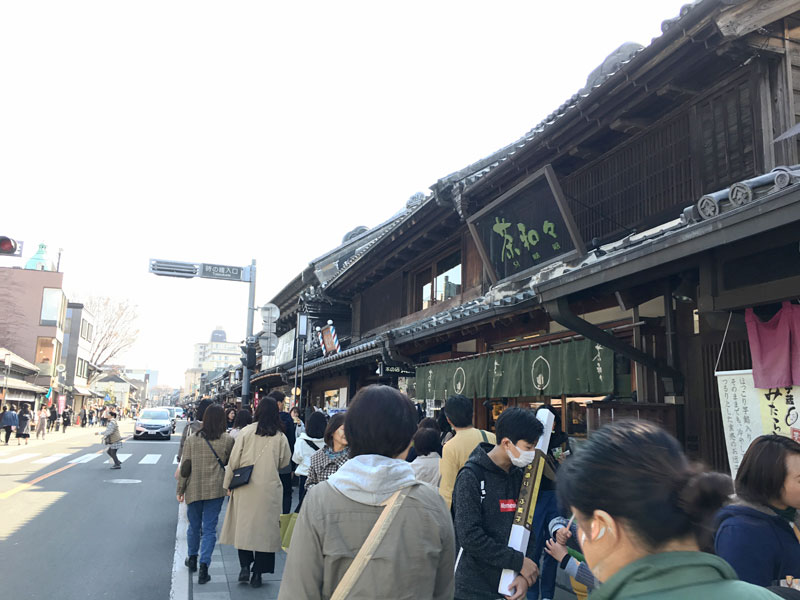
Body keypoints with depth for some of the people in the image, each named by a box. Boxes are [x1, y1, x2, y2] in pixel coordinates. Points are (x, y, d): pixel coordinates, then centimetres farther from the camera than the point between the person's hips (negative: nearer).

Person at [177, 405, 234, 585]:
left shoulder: (191, 439, -4)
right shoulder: (228, 440, -7)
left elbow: (185, 466, -1)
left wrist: (180, 489, 7)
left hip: (194, 489, 2)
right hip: (216, 489, -2)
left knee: (194, 526, 19)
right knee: (209, 529, 4)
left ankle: (192, 558, 37)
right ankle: (203, 567, -2)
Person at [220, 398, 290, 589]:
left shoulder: (246, 432, -6)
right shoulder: (280, 437, -4)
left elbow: (234, 460, -3)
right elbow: (285, 463, 8)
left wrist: (228, 483, 8)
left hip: (245, 488, 0)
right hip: (269, 489, 0)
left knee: (243, 526, 13)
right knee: (265, 529, 8)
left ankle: (245, 566, 8)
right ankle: (258, 573, 12)